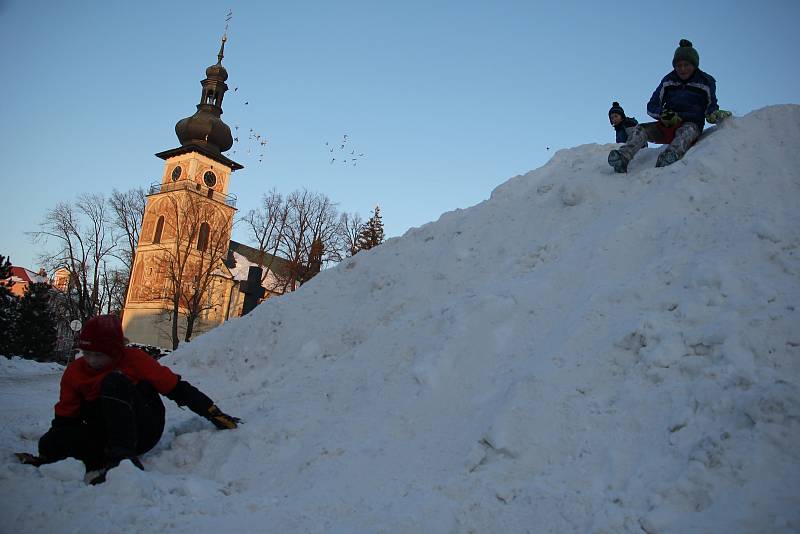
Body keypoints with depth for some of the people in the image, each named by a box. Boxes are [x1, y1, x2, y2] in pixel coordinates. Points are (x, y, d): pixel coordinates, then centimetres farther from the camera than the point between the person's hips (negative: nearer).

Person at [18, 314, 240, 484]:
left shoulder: (134, 360, -6)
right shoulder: (75, 371, 6)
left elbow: (178, 389, -6)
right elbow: (65, 417, 13)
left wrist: (214, 414, -14)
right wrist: (50, 451, -2)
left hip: (143, 431, -4)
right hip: (106, 433, 4)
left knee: (114, 381, -29)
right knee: (50, 442, -21)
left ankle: (123, 456, -40)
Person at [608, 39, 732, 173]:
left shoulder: (706, 82, 4)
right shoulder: (668, 80, 9)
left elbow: (711, 107, 15)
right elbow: (651, 107, 8)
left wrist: (716, 114, -11)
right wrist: (663, 114, -15)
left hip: (692, 125, -3)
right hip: (667, 125, 3)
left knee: (686, 131, -40)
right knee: (640, 129, -23)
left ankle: (668, 158, -70)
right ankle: (622, 159, -48)